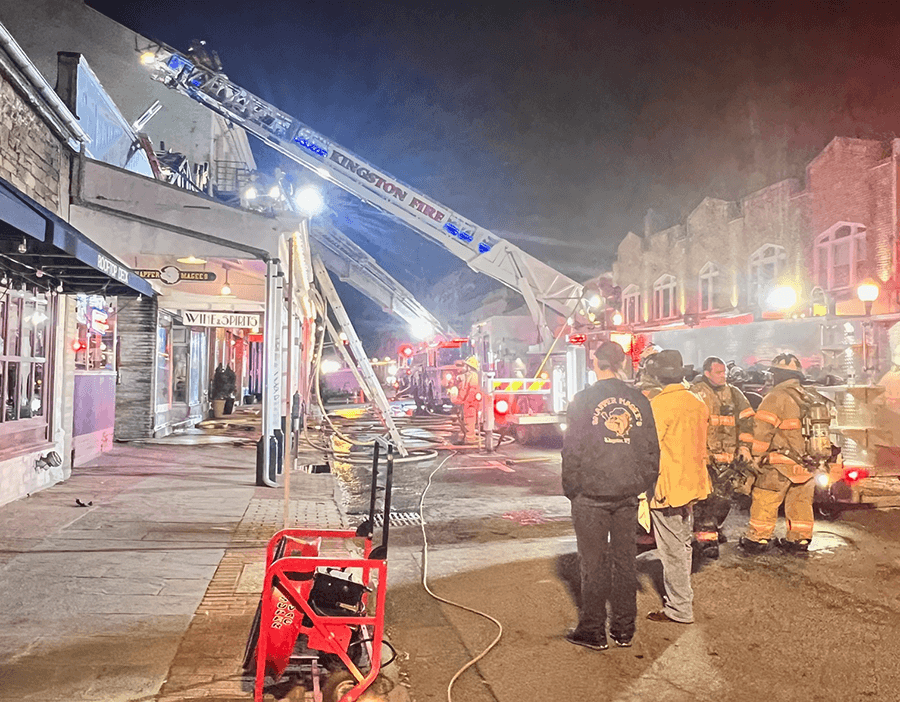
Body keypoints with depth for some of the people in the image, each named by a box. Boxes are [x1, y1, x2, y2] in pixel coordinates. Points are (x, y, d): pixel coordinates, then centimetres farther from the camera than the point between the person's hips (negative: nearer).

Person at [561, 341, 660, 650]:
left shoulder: (583, 400, -9)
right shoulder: (638, 400, 3)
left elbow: (572, 451, -9)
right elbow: (651, 449, 6)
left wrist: (571, 489, 1)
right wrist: (642, 485, 13)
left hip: (591, 495, -4)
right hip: (628, 496, 4)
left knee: (594, 563, 6)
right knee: (624, 560, 13)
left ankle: (593, 631, 15)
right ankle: (624, 629, 23)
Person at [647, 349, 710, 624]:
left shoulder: (658, 405, -19)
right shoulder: (698, 403, 5)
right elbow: (700, 445, 14)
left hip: (667, 487, -8)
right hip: (691, 485, 8)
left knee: (672, 550, 2)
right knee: (683, 545, 20)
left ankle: (679, 609, 10)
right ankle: (682, 597, 33)